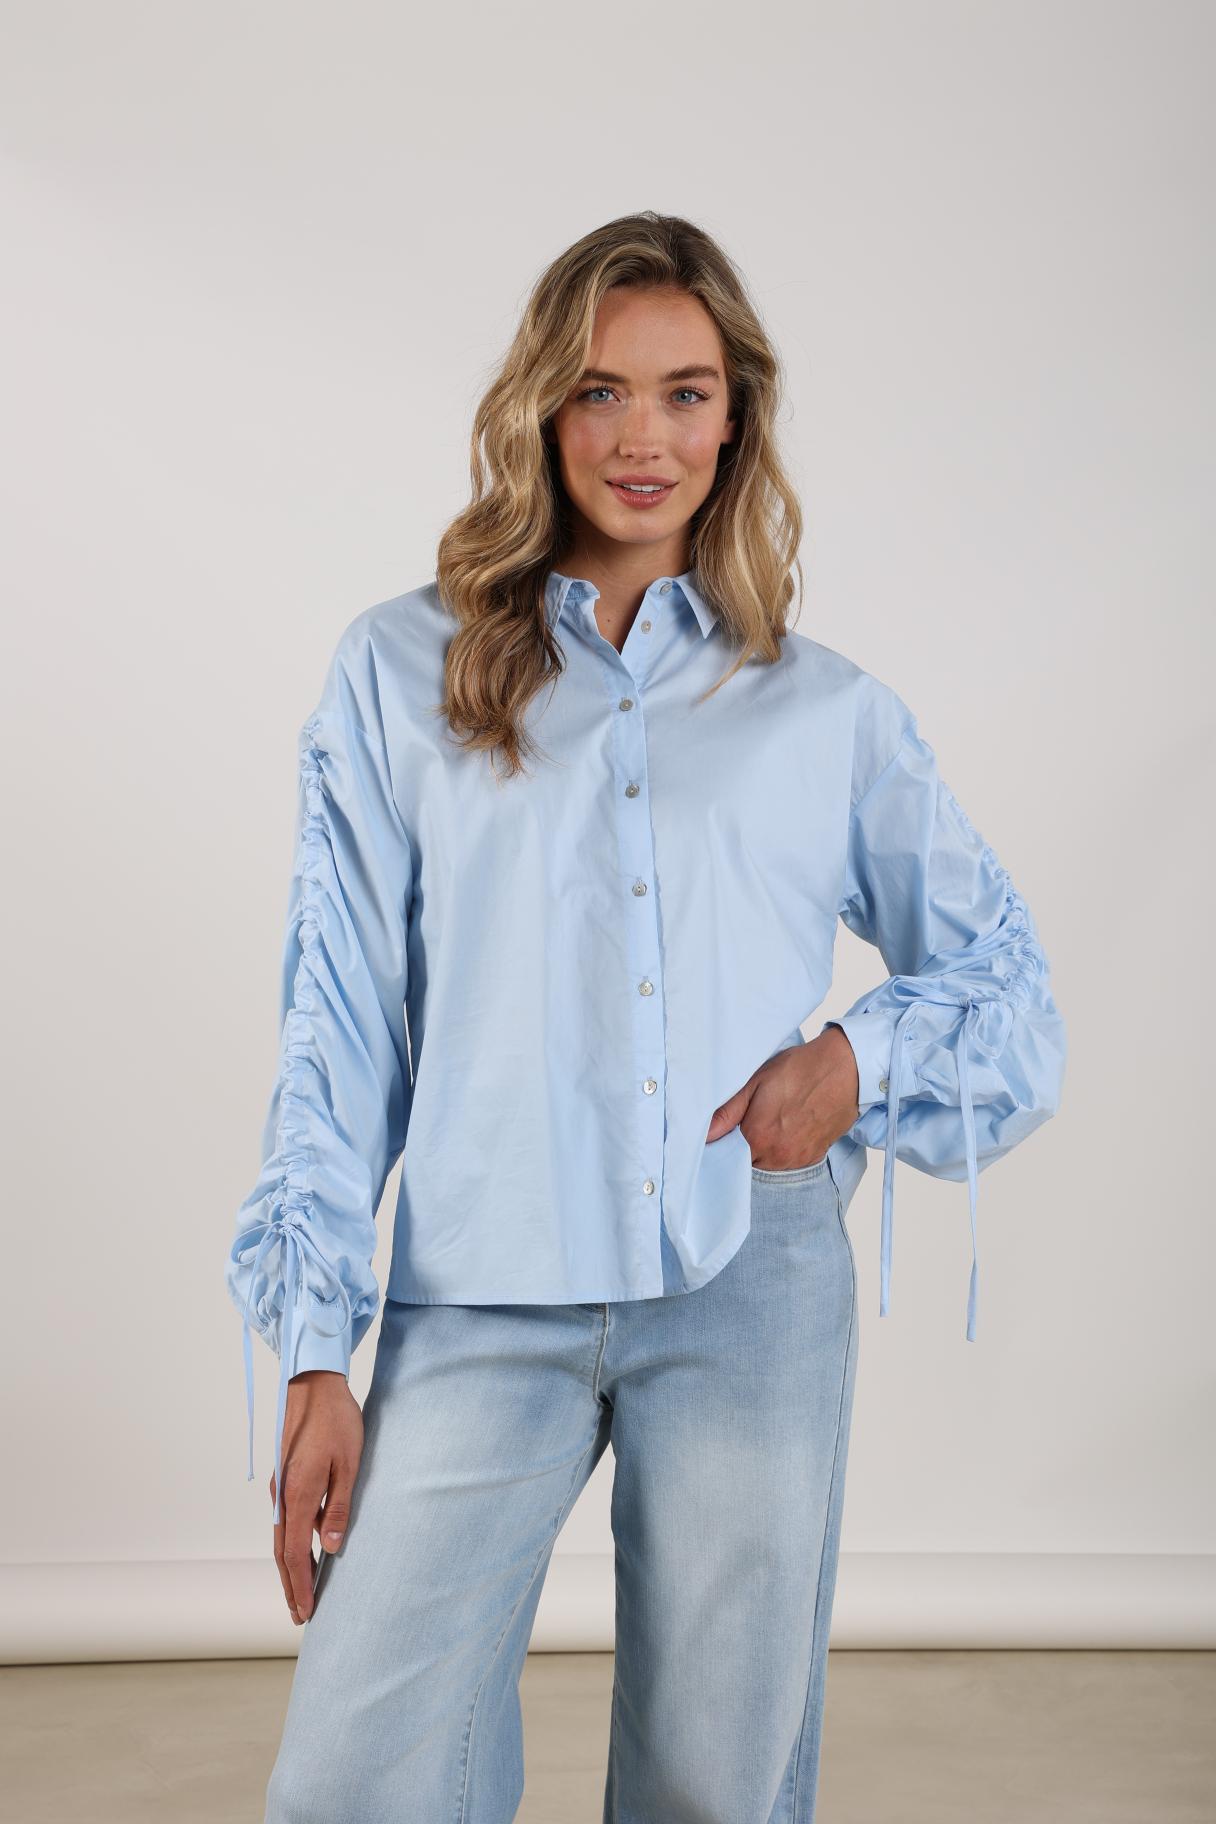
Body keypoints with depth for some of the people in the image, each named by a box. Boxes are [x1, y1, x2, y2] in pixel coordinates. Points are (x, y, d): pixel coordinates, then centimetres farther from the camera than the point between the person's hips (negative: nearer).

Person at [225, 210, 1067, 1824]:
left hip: (755, 1288, 1)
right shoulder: (399, 677, 7)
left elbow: (1005, 969, 17)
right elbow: (337, 1032, 5)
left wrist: (865, 1059, -4)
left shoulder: (830, 712, 10)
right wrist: (312, 1352, 0)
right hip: (485, 1305, 0)